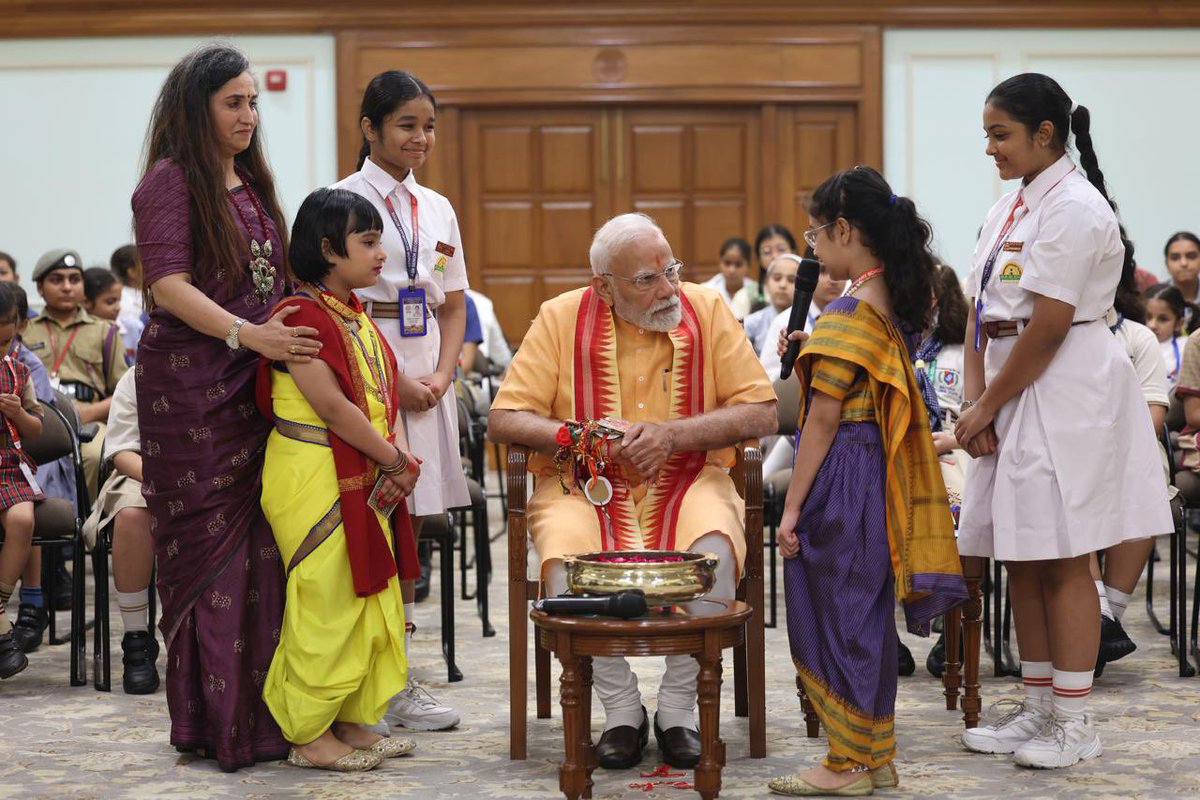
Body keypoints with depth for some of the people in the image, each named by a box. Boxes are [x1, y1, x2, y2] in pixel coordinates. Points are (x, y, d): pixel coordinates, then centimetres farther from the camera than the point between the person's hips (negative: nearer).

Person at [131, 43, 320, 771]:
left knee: (260, 542, 4)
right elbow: (168, 283, -14)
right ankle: (212, 720, 3)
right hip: (192, 384, -7)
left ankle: (258, 708, 11)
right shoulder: (171, 180, -4)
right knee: (209, 544, -4)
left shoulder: (253, 183, 19)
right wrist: (247, 334, -23)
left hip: (257, 383, 7)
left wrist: (294, 335, 8)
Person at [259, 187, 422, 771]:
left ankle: (353, 722, 24)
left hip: (368, 482, 10)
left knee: (371, 602, 13)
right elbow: (332, 406, -20)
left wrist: (401, 457, -3)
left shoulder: (358, 317, 16)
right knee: (326, 605, -5)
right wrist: (397, 461, -13)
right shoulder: (303, 315, -15)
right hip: (316, 482, -10)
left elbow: (385, 395, 15)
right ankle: (310, 735, 5)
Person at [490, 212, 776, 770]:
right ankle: (622, 709, -10)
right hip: (586, 488, 0)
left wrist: (673, 433, -15)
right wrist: (583, 435, -16)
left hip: (687, 481, 0)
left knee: (714, 548, -33)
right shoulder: (562, 318, -1)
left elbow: (760, 413, -5)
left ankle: (678, 708, -12)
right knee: (568, 556, -33)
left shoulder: (707, 311, -1)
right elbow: (503, 419, -2)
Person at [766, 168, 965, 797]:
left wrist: (792, 507, -13)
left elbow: (824, 419, -17)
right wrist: (815, 355, 6)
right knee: (865, 613, 15)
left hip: (841, 480, -9)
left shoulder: (848, 312, -17)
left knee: (834, 613, 0)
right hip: (878, 476, 9)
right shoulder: (896, 302, 10)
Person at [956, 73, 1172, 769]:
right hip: (1015, 394, 9)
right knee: (1021, 559, 11)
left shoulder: (1074, 208, -14)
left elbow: (1048, 326, -18)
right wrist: (975, 400, 0)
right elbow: (982, 313, 11)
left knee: (1062, 560, -4)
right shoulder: (1009, 209, 15)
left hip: (1067, 392, -9)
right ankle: (1038, 707, 21)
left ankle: (1074, 723, 4)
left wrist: (988, 405, -11)